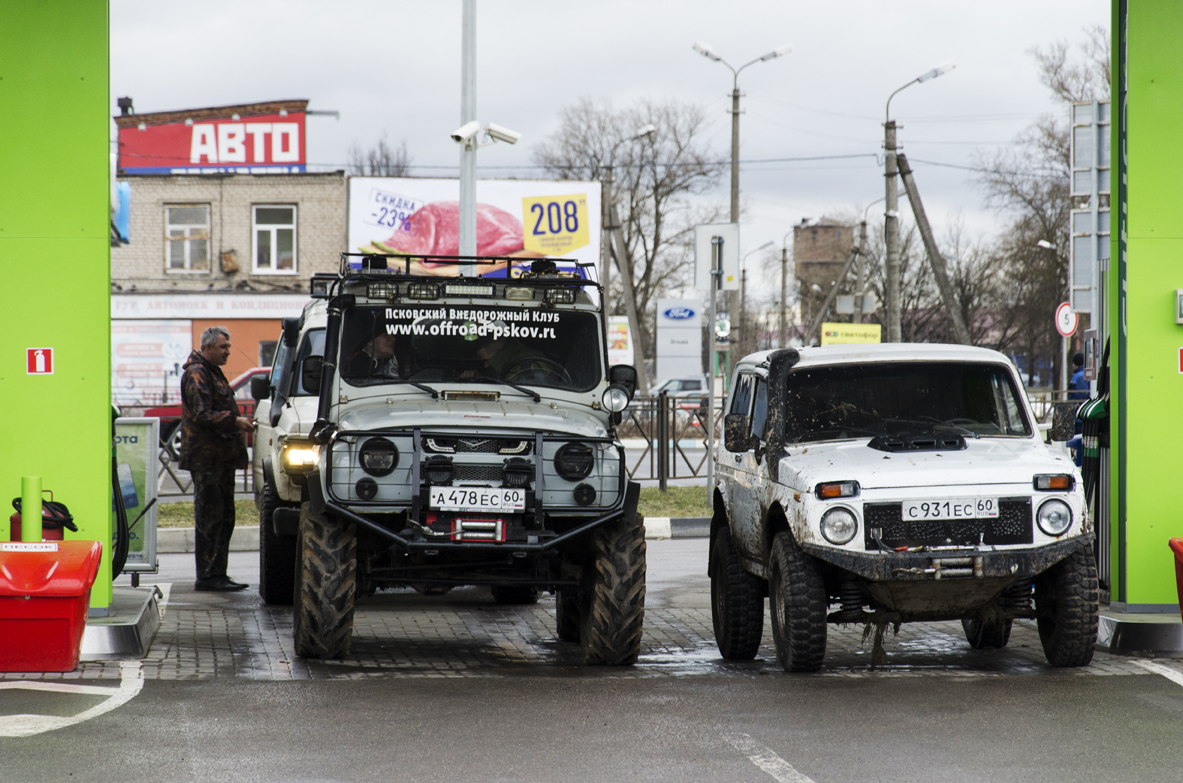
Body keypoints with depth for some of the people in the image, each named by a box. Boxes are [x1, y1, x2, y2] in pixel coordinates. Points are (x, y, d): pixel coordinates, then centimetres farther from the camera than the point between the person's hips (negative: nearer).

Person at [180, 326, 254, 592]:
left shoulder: (213, 373, 22)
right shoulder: (197, 374, -11)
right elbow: (201, 415, -20)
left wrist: (241, 423, 18)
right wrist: (235, 422, -23)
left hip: (221, 458, 10)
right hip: (206, 458, -10)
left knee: (224, 518, 11)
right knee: (210, 517, -10)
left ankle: (217, 574, 15)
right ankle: (207, 577, -8)